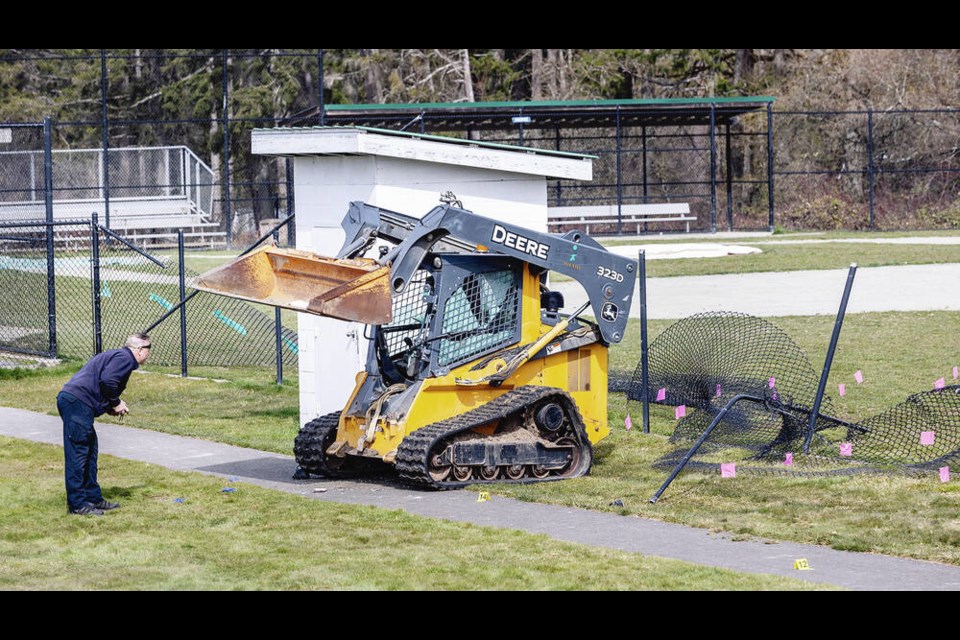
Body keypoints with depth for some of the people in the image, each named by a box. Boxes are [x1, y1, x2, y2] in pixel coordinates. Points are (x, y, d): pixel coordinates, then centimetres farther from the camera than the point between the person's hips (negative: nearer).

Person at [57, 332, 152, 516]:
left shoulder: (115, 356, 27)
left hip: (70, 399, 11)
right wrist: (116, 403, -4)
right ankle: (77, 504, -7)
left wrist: (111, 407, 13)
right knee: (78, 454, -8)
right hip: (77, 402, -11)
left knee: (89, 452, 17)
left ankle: (93, 498, 24)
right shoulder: (124, 358, -6)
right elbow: (107, 381, -19)